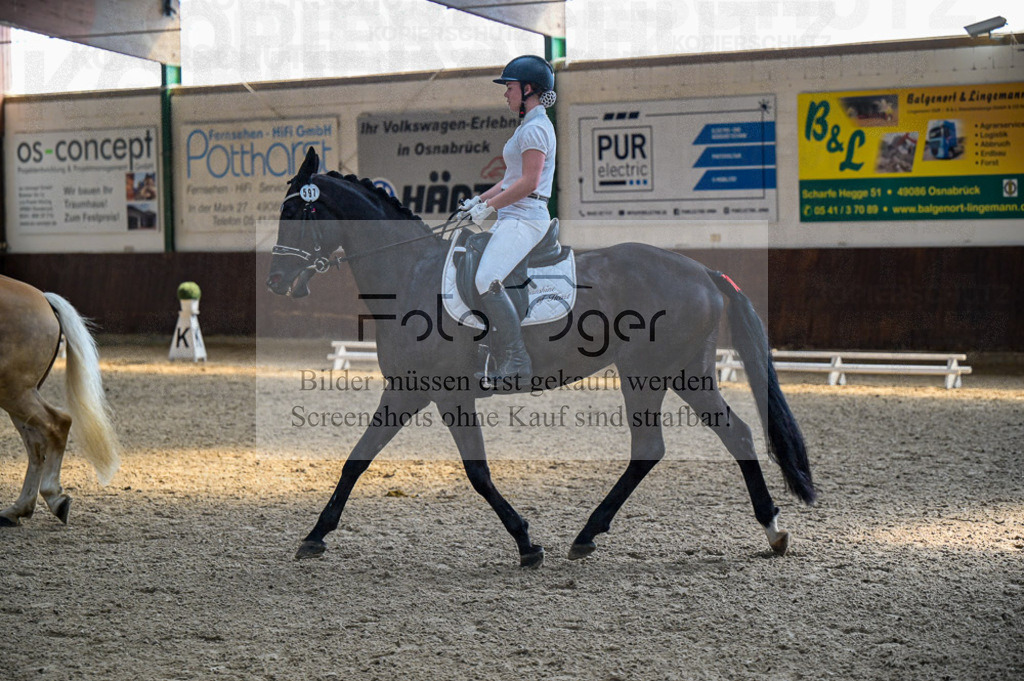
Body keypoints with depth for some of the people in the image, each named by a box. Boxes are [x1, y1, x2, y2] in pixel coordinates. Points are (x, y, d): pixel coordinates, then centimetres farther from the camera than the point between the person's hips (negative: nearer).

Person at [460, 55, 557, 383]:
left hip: (525, 218, -11)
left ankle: (518, 364, -19)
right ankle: (506, 363, 9)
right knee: (483, 284, 7)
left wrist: (488, 206, -16)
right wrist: (479, 199, 15)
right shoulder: (528, 126, 20)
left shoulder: (535, 128, -12)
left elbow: (528, 183, -20)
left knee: (487, 283, -21)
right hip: (512, 219, 11)